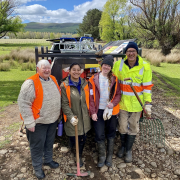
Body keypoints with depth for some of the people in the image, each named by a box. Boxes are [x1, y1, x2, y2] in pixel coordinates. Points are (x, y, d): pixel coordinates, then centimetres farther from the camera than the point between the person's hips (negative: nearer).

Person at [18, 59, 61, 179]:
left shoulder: (53, 79, 3)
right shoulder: (31, 83, -20)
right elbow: (23, 103, -21)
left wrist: (58, 115, 15)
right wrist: (29, 123, -20)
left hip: (53, 120, 7)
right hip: (38, 122, -6)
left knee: (49, 143, 23)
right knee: (37, 146, 11)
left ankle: (48, 160, 46)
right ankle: (37, 167, 33)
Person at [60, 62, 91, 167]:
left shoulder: (85, 83, 5)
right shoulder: (64, 85, -8)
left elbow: (88, 100, 11)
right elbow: (64, 104, -11)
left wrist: (89, 112, 9)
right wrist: (71, 117, -19)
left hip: (84, 118, 4)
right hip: (72, 119, -3)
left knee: (83, 139, 11)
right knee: (73, 139, 4)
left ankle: (79, 156, 36)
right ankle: (72, 148, 39)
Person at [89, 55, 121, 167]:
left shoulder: (114, 79, 1)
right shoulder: (94, 79, -4)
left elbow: (118, 94, 3)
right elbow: (91, 97, -4)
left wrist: (113, 103, -17)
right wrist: (93, 112, -9)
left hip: (111, 110, 2)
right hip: (98, 111, -1)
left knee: (111, 133, 13)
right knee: (99, 135, 2)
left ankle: (110, 156, 30)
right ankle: (102, 156, 23)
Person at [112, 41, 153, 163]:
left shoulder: (145, 66, -9)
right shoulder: (118, 64, -6)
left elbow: (147, 86, -6)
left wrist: (148, 103, -8)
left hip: (137, 103, -1)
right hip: (123, 102, 1)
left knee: (133, 128, 13)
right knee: (123, 127, 14)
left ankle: (129, 150, 35)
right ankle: (123, 146, 41)